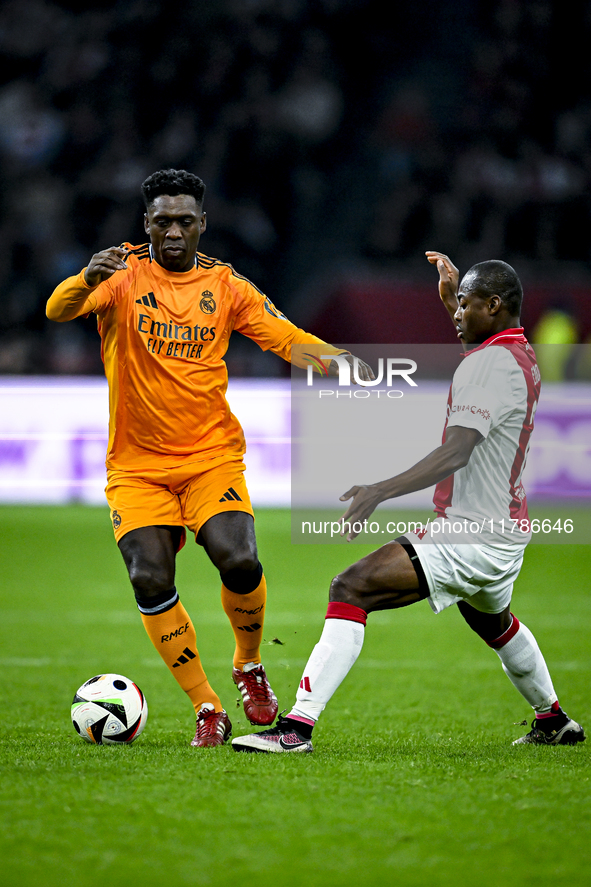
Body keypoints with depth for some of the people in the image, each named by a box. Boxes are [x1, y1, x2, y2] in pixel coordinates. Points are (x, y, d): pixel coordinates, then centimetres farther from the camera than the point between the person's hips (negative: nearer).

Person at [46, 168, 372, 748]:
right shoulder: (122, 275, -2)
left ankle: (249, 666, 10)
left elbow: (288, 339, 5)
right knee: (150, 580, -17)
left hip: (212, 456, 1)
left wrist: (342, 362, -15)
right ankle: (206, 707, -1)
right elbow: (58, 311, -19)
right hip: (137, 466, -1)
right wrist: (88, 280, -42)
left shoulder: (225, 286, 6)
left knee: (239, 563, -21)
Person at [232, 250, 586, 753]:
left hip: (470, 534, -10)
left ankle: (298, 726, -29)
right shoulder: (523, 357, 11)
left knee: (351, 589, -19)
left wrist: (381, 491, -39)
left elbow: (456, 452, -30)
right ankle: (553, 721, 56)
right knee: (494, 623, 39)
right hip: (509, 529, 10)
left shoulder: (487, 364, -18)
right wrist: (452, 298, 35)